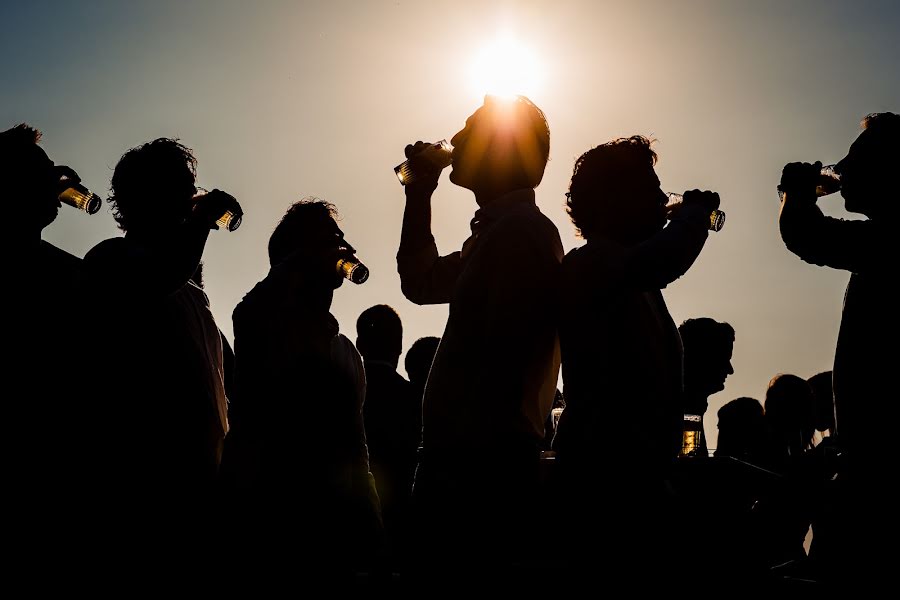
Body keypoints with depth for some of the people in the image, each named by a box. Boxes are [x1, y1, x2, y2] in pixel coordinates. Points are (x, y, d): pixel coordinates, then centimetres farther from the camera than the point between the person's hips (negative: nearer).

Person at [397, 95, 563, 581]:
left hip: (484, 462, -10)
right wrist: (420, 195, 29)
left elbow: (502, 355, -22)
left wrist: (463, 464, -23)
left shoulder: (521, 231, -12)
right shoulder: (497, 231, 21)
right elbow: (421, 283, 36)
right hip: (471, 456, 10)